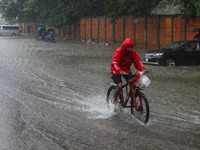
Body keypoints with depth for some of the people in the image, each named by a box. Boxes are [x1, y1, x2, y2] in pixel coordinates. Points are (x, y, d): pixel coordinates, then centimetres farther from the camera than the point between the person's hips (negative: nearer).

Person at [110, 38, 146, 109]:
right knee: (120, 86, -21)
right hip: (117, 71, -5)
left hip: (126, 70, 5)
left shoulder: (132, 52, -9)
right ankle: (114, 101, 0)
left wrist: (142, 69, -30)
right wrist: (120, 71, -53)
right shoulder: (118, 52, -25)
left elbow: (137, 61, -10)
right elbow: (114, 63, -36)